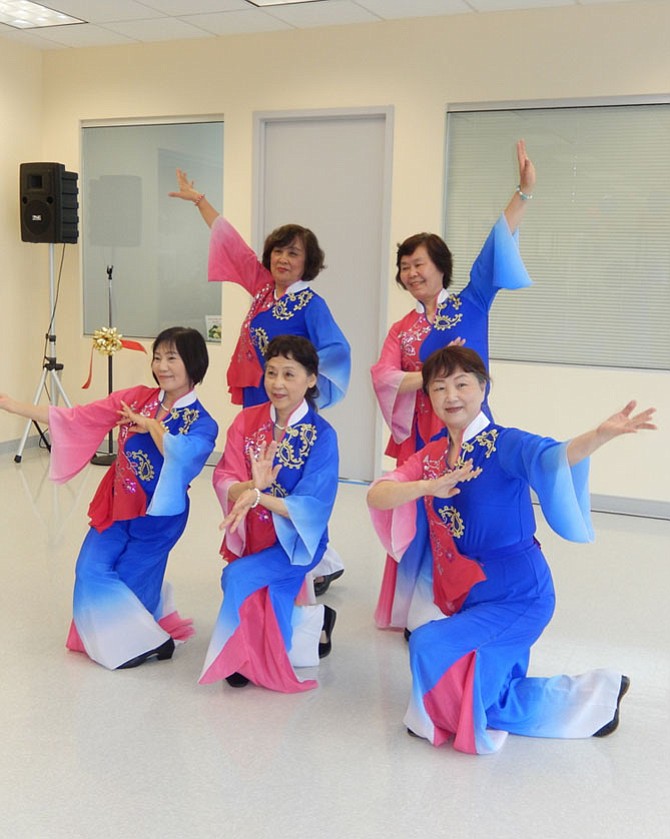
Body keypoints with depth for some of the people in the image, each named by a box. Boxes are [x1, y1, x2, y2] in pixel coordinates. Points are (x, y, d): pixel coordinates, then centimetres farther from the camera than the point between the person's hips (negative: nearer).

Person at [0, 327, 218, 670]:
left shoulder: (202, 424, -12)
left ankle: (150, 640, 27)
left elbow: (181, 455, -34)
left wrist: (150, 423, -21)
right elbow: (76, 418, -5)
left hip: (158, 515, -4)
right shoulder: (135, 398, -3)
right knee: (91, 572, 1)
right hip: (118, 507, 4)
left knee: (129, 582, 1)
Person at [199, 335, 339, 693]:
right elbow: (224, 479, -10)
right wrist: (251, 485, -32)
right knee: (259, 606, 3)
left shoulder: (321, 435, -14)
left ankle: (241, 656, 1)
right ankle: (312, 619, 32)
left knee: (237, 577, -25)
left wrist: (259, 497, -34)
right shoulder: (247, 421, -3)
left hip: (295, 541, -5)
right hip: (251, 539, 5)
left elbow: (312, 506, -20)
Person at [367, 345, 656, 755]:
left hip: (517, 596, -7)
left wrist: (601, 434, -56)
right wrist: (430, 486, -29)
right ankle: (591, 694, 35)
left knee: (429, 645, -18)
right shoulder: (432, 456, 2)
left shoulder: (505, 444, -15)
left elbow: (555, 455, -36)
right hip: (469, 597, 7)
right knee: (489, 705, 18)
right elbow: (377, 496, -11)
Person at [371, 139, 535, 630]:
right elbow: (383, 377, -3)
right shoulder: (402, 329, 12)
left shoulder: (471, 305, 3)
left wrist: (525, 191, -17)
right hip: (420, 433, 3)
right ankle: (416, 612, 19)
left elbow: (495, 247, -8)